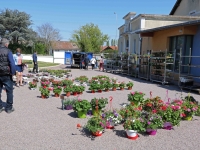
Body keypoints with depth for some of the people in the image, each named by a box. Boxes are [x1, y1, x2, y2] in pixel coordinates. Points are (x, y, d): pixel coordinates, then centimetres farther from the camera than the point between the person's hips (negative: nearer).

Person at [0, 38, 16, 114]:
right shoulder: (8, 51, -11)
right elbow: (12, 63, -18)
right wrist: (13, 72, -9)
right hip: (6, 75, -5)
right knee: (9, 91, 6)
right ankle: (9, 108, 11)